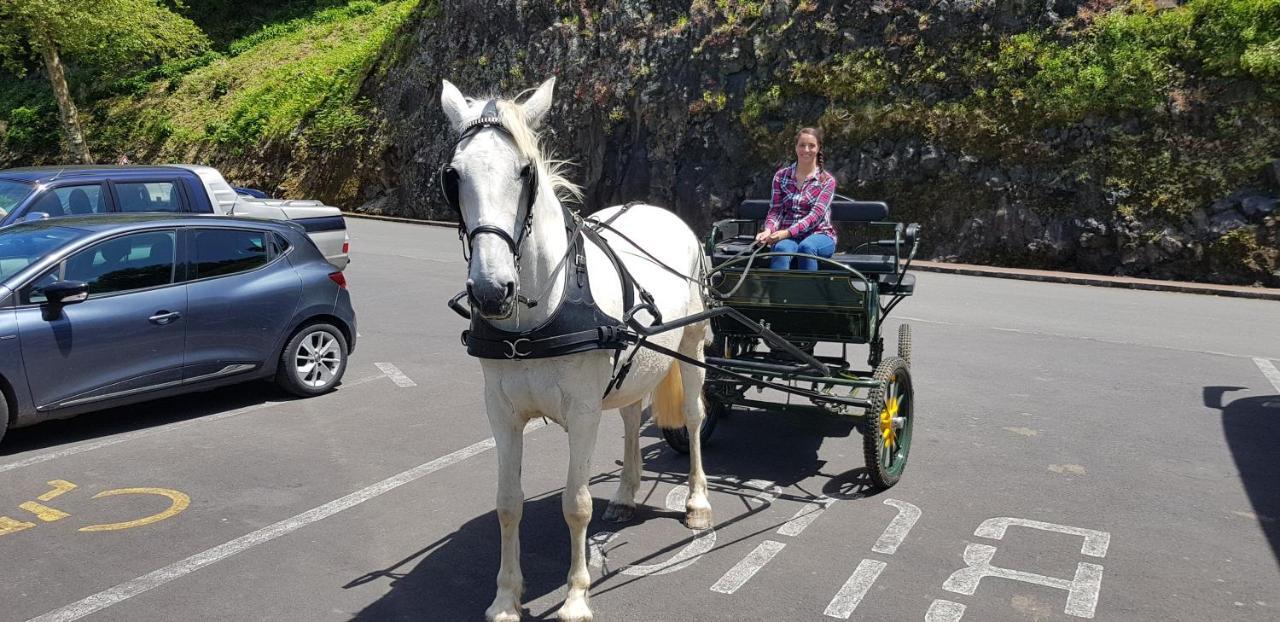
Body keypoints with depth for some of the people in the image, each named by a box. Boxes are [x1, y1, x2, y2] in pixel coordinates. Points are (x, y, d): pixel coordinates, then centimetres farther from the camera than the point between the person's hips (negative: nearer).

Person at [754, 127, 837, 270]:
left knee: (806, 247, -37)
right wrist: (768, 230, -18)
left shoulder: (827, 180, 4)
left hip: (818, 235, -1)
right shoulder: (781, 176, 12)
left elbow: (816, 215, -9)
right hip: (787, 236, 1)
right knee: (781, 249, -35)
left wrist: (787, 232, -24)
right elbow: (776, 210, 6)